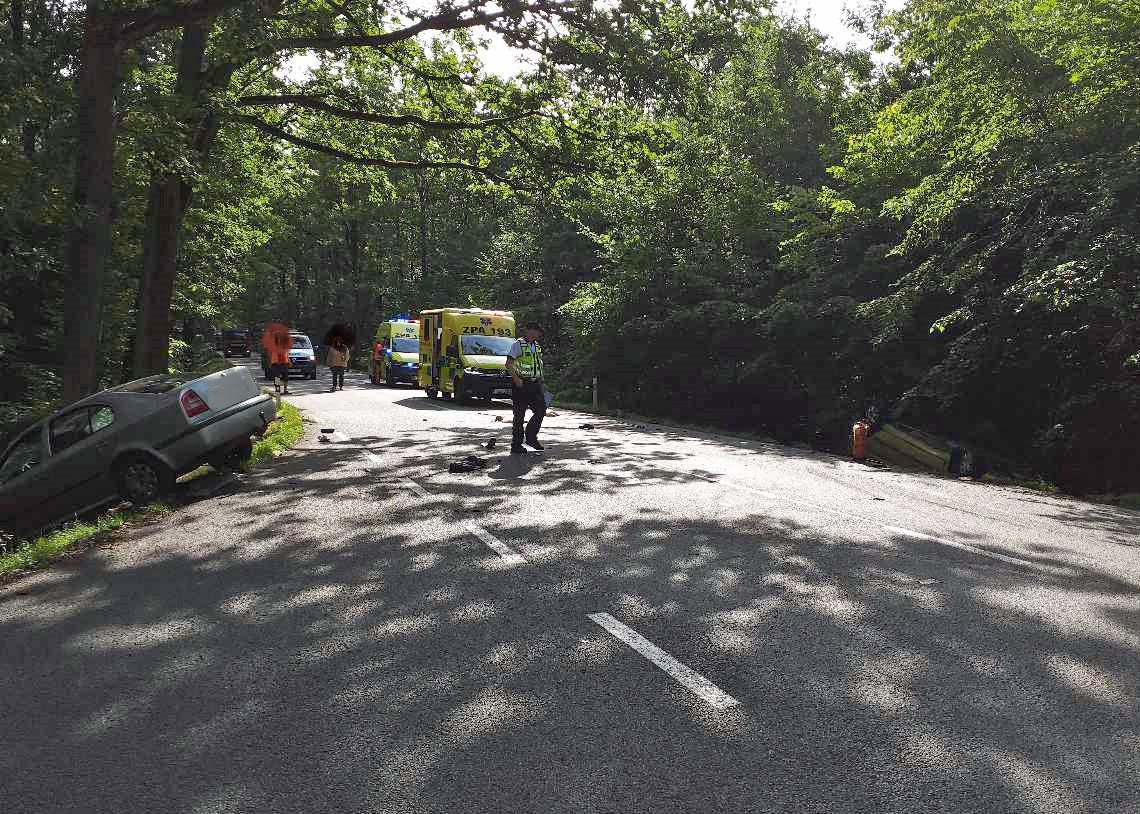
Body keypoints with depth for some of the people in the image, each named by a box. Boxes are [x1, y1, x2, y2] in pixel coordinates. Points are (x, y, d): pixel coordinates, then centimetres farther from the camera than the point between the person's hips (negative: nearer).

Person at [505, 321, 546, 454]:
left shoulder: (537, 346, 16)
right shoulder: (518, 344, -7)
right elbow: (508, 364, -11)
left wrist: (541, 382, 17)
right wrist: (516, 379, -20)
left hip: (535, 384, 7)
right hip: (521, 384, -7)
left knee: (541, 410, 2)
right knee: (519, 415, -3)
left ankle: (531, 437, 19)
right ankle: (516, 445, 5)